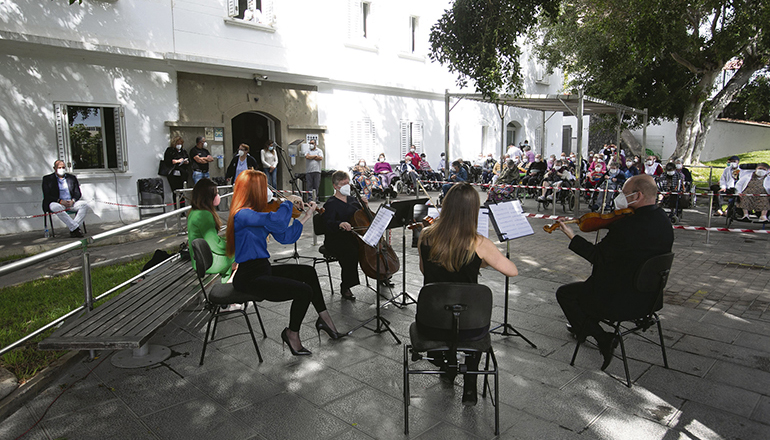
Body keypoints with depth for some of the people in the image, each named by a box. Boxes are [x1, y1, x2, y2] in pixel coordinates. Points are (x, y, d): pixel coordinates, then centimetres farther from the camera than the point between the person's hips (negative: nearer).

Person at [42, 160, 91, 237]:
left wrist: (72, 200, -11)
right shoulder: (47, 179, 9)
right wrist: (60, 201, -18)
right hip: (57, 203, -3)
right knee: (56, 207, -38)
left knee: (85, 204, -25)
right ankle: (75, 228, -38)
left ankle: (72, 229, -29)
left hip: (71, 203, 3)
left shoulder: (72, 177, 18)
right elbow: (47, 196, -2)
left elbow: (78, 193, 12)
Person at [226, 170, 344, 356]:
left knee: (308, 271, 19)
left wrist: (305, 217, 8)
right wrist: (288, 201, -19)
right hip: (249, 278, -11)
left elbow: (284, 237, 11)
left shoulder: (258, 214, 8)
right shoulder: (242, 215, -22)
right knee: (304, 291, -19)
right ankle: (292, 333, 7)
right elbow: (279, 222, -38)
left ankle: (324, 318, 28)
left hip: (262, 269, 11)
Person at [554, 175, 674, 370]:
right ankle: (584, 326, 43)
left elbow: (597, 255, -16)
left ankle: (602, 338, 5)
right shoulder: (662, 220, -2)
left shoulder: (628, 226, -29)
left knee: (564, 293, 7)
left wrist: (571, 236, -7)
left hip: (621, 299, -9)